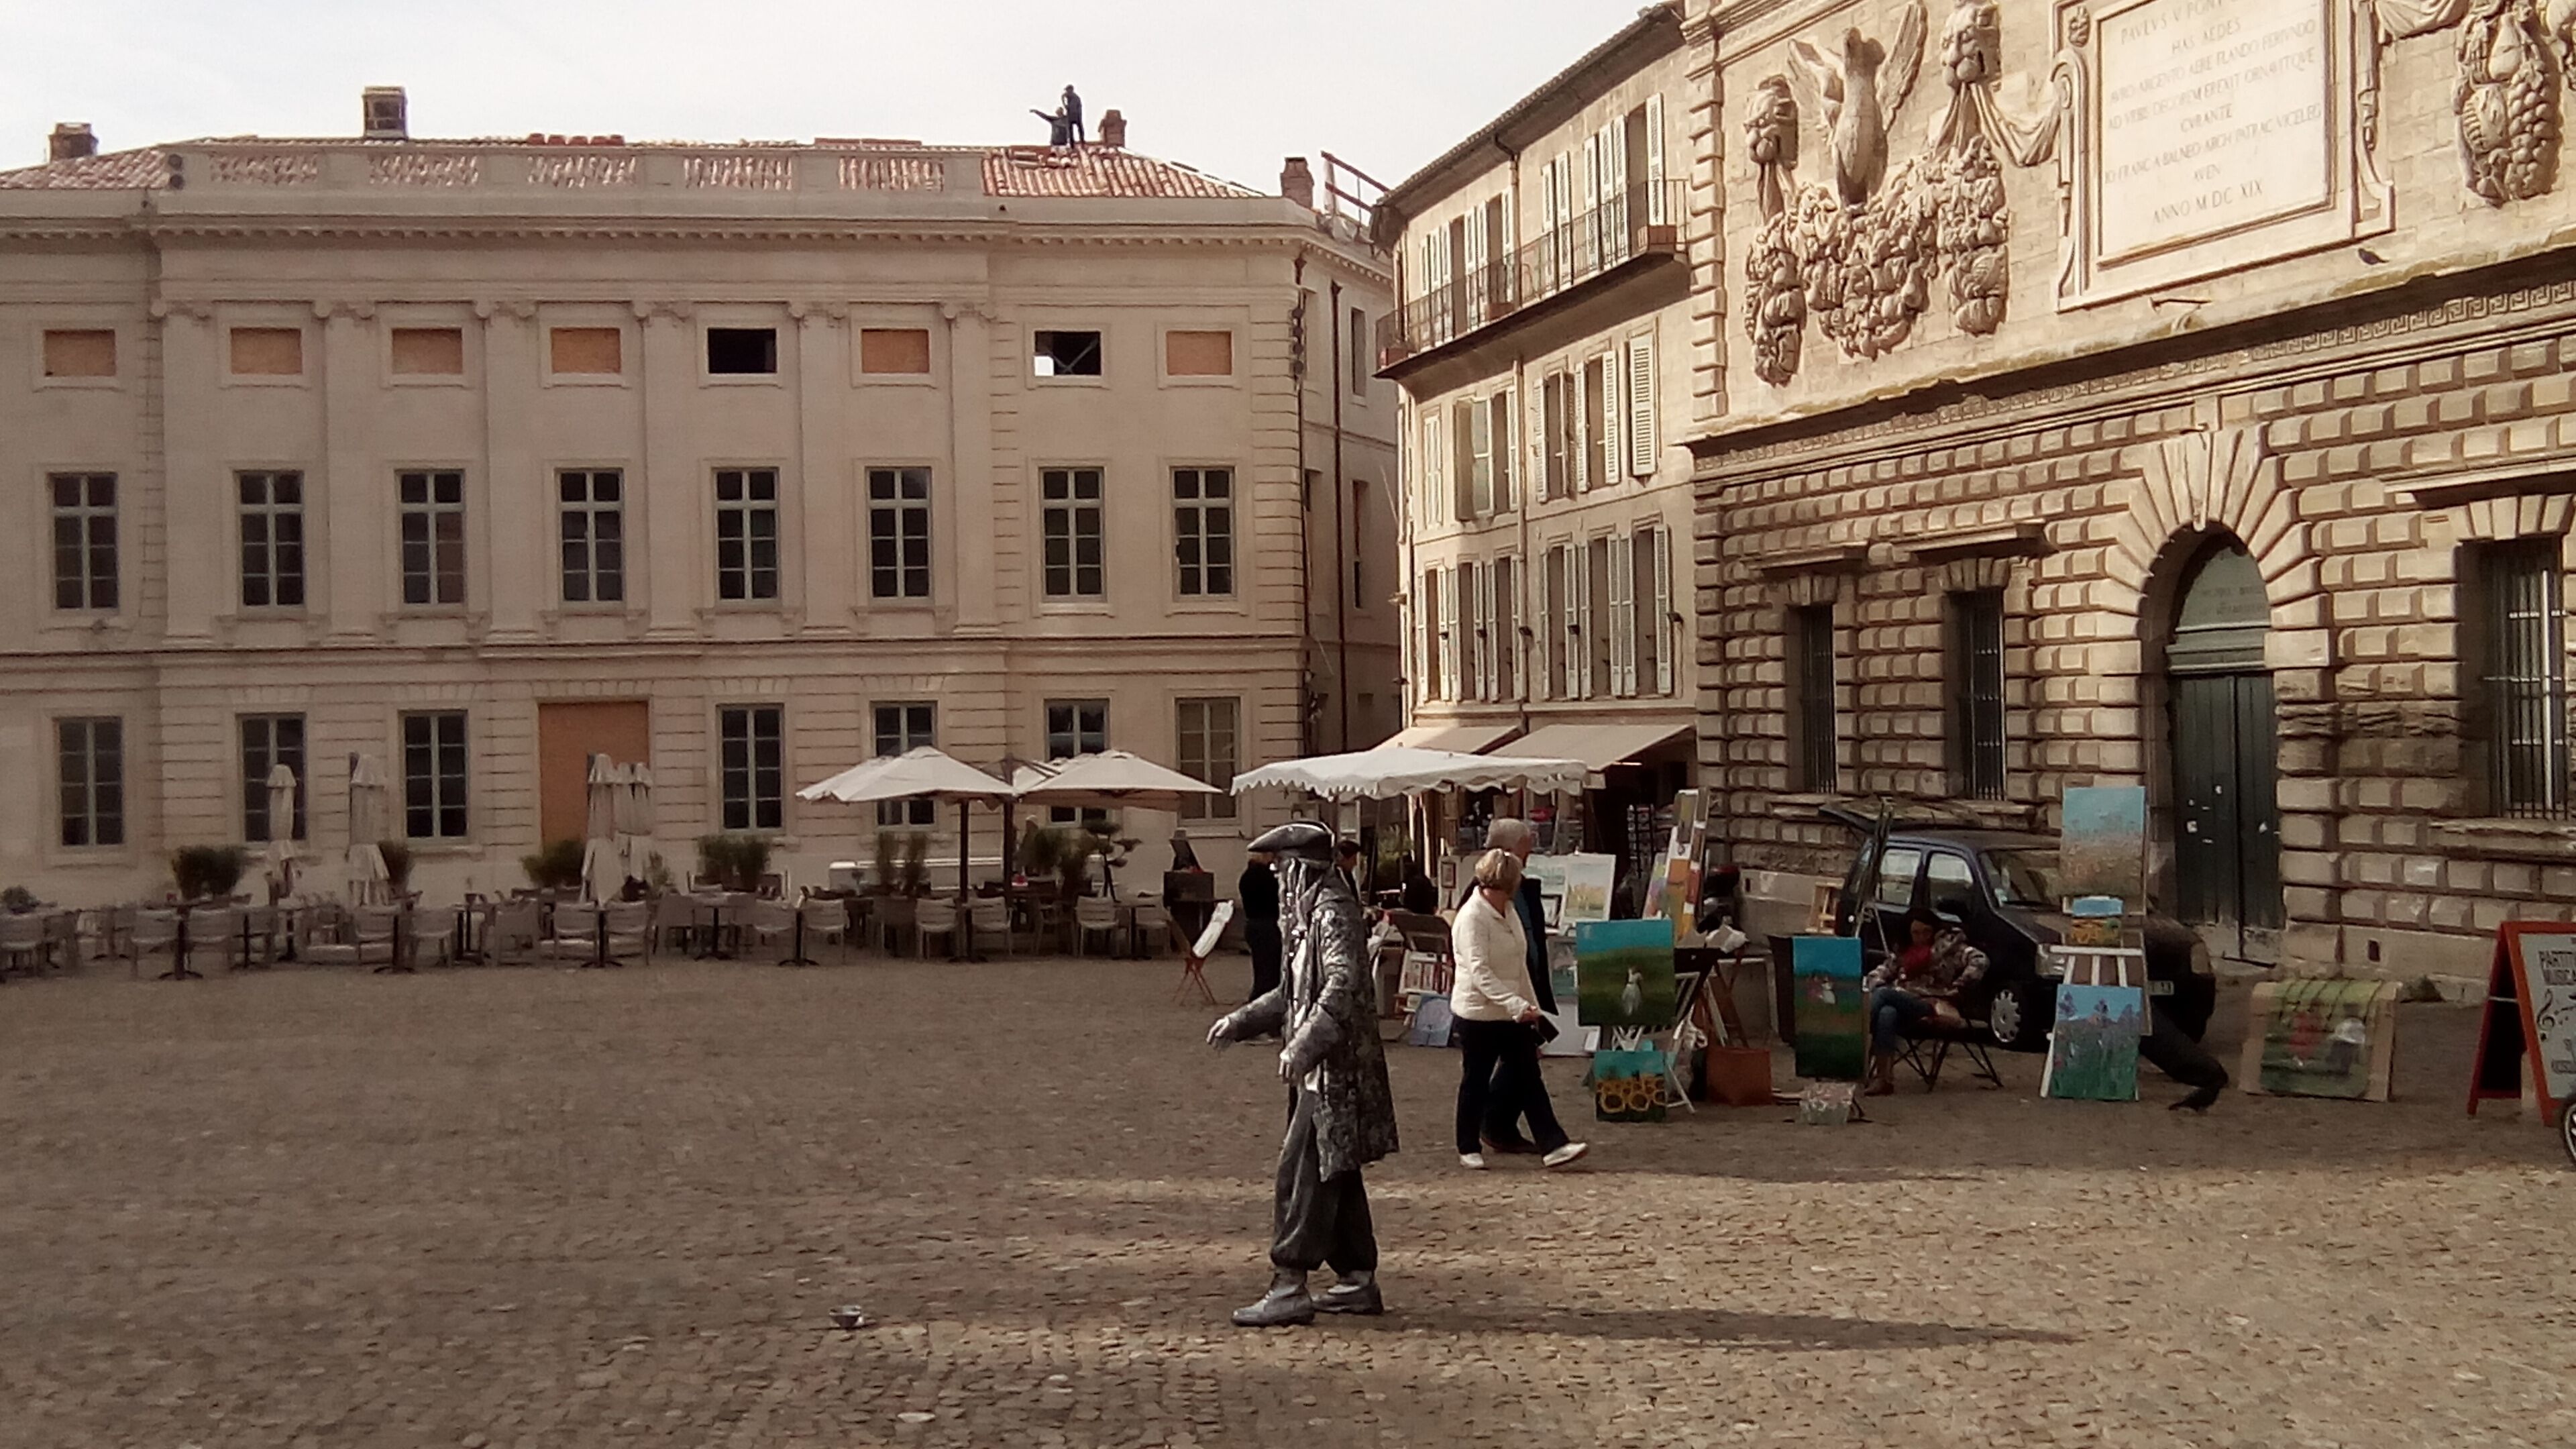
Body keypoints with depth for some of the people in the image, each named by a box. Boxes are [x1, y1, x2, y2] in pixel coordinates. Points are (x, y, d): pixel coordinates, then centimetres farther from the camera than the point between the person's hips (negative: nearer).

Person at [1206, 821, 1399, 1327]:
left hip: (1335, 1070, -10)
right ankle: (1358, 1278, 21)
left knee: (1303, 1172, -10)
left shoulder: (1333, 912, -15)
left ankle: (1290, 1286, -9)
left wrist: (1303, 1045, -34)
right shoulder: (1306, 915, 16)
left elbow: (1343, 985, -27)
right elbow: (1294, 994, 26)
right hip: (1321, 1071, 10)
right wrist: (1240, 1022, 20)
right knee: (1335, 1175, 14)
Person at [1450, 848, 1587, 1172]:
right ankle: (1469, 1148, 20)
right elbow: (1480, 974, -28)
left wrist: (1529, 1005, 15)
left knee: (1529, 1078, 3)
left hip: (1513, 1012, 8)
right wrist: (1518, 1005, -34)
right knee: (1476, 1081, 5)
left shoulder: (1508, 912, 9)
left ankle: (1553, 1146, 0)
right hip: (1478, 1014, -8)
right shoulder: (1472, 918, -20)